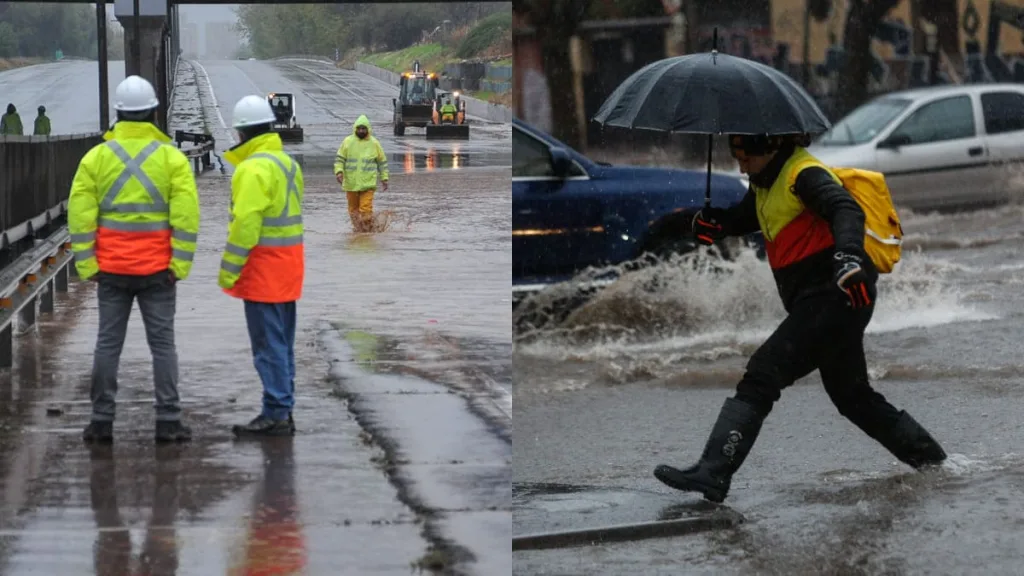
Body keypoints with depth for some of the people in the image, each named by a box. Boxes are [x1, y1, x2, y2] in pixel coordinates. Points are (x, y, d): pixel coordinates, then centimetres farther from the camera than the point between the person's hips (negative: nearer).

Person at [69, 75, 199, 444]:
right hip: (157, 270, -1)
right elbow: (186, 216, -8)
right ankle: (168, 421, -1)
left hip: (111, 270, 1)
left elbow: (80, 216, -2)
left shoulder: (96, 158, 1)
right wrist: (180, 264, -5)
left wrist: (87, 265, 1)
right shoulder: (172, 158, -2)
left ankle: (102, 421, 6)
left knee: (108, 344, 7)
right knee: (162, 344, 3)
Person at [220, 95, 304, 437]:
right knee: (282, 344, 14)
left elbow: (245, 224, -22)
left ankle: (276, 414, -6)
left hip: (263, 268, -10)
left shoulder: (254, 169, -17)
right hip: (288, 267, 10)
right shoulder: (287, 162, 14)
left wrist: (228, 270, -17)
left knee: (269, 345, -7)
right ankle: (283, 411, 19)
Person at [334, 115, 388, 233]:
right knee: (353, 208, 10)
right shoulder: (348, 141, 1)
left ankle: (368, 229, -3)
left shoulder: (374, 143, 1)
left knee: (366, 208, -11)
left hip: (368, 183, -2)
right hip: (351, 183, 2)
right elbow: (340, 159, 4)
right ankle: (357, 228, 22)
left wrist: (384, 178, 8)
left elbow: (382, 161, 9)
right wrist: (339, 171, -13)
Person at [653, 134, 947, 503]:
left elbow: (846, 210, -28)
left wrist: (848, 255, -48)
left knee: (761, 377, -18)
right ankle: (927, 456, 34)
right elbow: (743, 218, 29)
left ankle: (712, 474, -26)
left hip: (833, 296, -11)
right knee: (852, 396, 24)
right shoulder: (767, 182, 17)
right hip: (824, 303, 11)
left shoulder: (805, 175, -13)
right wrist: (712, 222, 5)